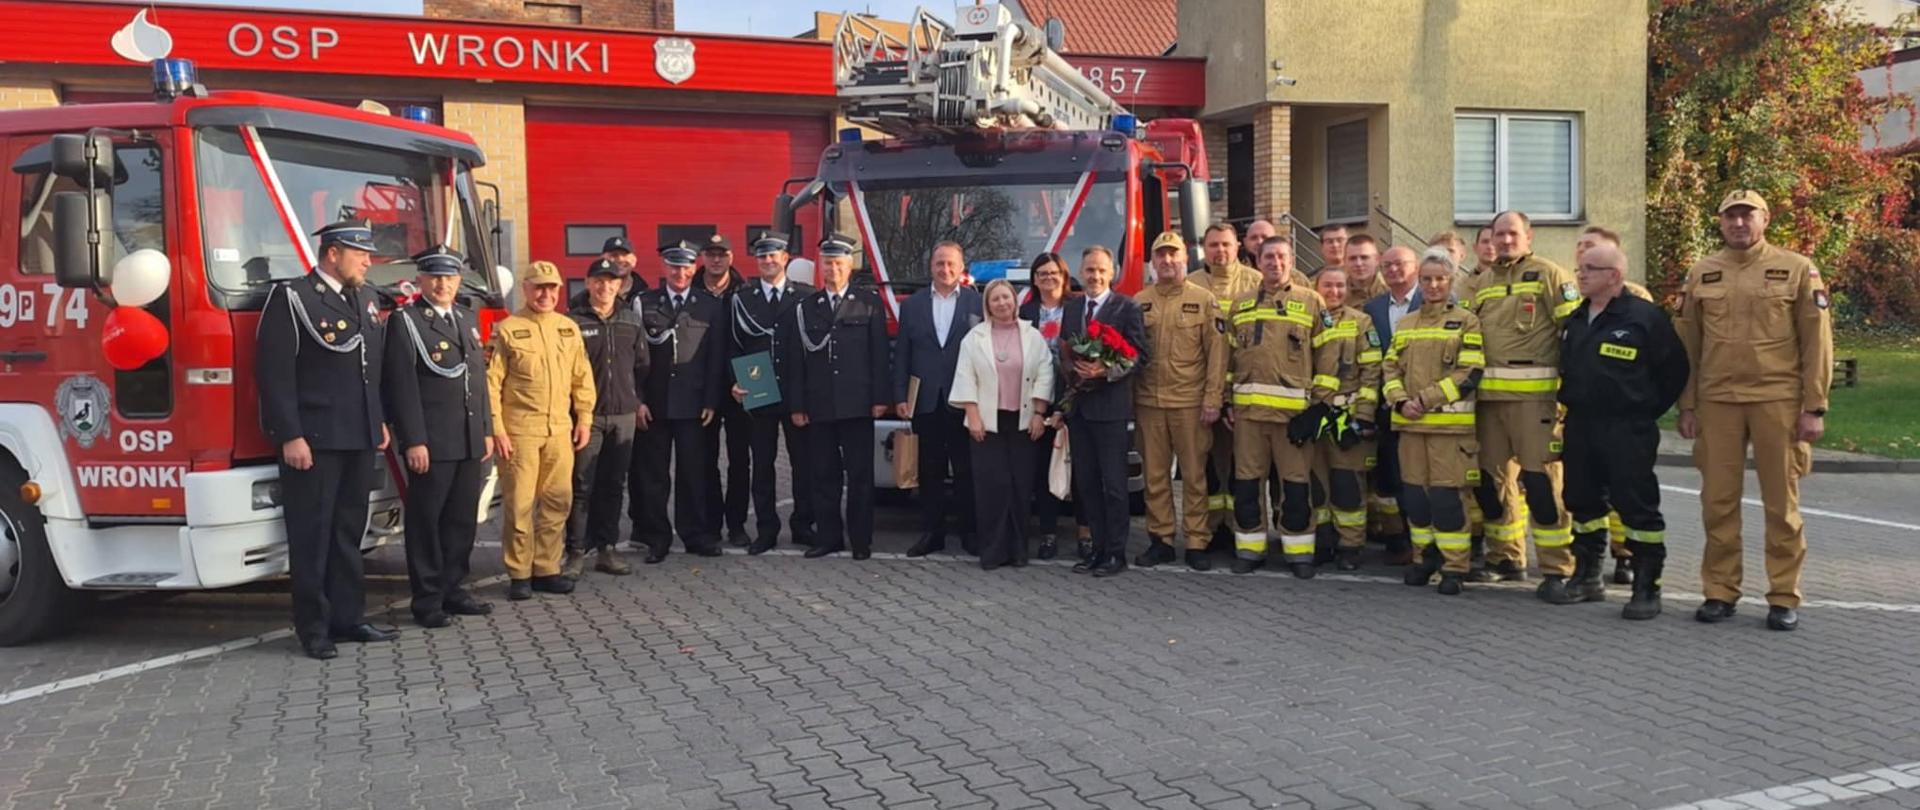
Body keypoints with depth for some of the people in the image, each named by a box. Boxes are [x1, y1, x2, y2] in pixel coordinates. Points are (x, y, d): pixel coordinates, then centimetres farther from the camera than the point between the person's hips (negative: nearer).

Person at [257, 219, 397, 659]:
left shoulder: (365, 299, 14)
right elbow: (274, 372, -13)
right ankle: (313, 628, 9)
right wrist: (290, 437, -18)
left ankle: (346, 618, 20)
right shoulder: (291, 298, -9)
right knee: (312, 535, 1)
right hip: (313, 440, -7)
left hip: (359, 440, 7)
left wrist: (379, 422, 15)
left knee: (348, 532, 13)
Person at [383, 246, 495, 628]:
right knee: (426, 521, 1)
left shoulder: (469, 319, 15)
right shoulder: (405, 321, -5)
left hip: (470, 443, 7)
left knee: (463, 520, 11)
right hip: (431, 444, -7)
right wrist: (413, 441, -17)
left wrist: (487, 430, 13)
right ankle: (427, 600, 8)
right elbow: (401, 387, -12)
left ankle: (453, 589, 22)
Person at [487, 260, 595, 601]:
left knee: (558, 502, 6)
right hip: (519, 431, -4)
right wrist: (496, 429, -10)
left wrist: (584, 419, 9)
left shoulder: (568, 328, 11)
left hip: (561, 430, 5)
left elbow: (582, 377, 15)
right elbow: (491, 382, -5)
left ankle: (546, 569, 17)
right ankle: (519, 575, 9)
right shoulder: (507, 330, -3)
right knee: (519, 504, 0)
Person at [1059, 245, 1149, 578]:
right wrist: (1069, 376, 0)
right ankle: (1098, 548, 19)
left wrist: (1107, 371, -19)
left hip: (1110, 407, -6)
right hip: (1077, 406, 6)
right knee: (1086, 483, 10)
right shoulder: (1071, 308, 14)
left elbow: (1142, 355, -9)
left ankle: (1116, 553, 5)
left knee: (1113, 484, -2)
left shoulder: (1127, 308, -4)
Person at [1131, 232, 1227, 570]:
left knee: (1195, 475, 2)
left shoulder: (1203, 300, 2)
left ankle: (1196, 543, 9)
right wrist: (1130, 402, 4)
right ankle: (1160, 540, 16)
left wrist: (1213, 400, -9)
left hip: (1190, 402, -3)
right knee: (1155, 475, 7)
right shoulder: (1140, 303, 9)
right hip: (1148, 402, 3)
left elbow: (1216, 352, -2)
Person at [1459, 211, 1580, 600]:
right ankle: (1503, 556, 27)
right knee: (1489, 477, 11)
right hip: (1488, 394, 6)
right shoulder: (1480, 284, 17)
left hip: (1535, 393, -6)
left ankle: (1556, 570, -3)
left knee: (1540, 479, -9)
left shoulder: (1550, 275, 1)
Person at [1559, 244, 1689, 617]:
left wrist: (1648, 410, -1)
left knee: (1637, 506, -4)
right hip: (1580, 426, 7)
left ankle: (1647, 588, 3)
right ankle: (1587, 577, 25)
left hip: (1627, 431, -7)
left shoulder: (1645, 316, -9)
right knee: (1583, 502, 13)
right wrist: (1569, 403, 16)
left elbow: (1674, 369, -5)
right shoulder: (1576, 320, 13)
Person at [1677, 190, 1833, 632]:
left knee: (1782, 504, 5)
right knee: (1718, 502, 5)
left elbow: (1817, 342, 0)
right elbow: (1688, 345, 10)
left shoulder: (1797, 269, 1)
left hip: (1778, 402, -2)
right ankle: (1719, 592, 15)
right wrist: (1687, 406, 6)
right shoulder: (1701, 274, 8)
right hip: (1717, 403, 2)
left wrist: (1815, 407, -5)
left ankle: (1784, 598, 14)